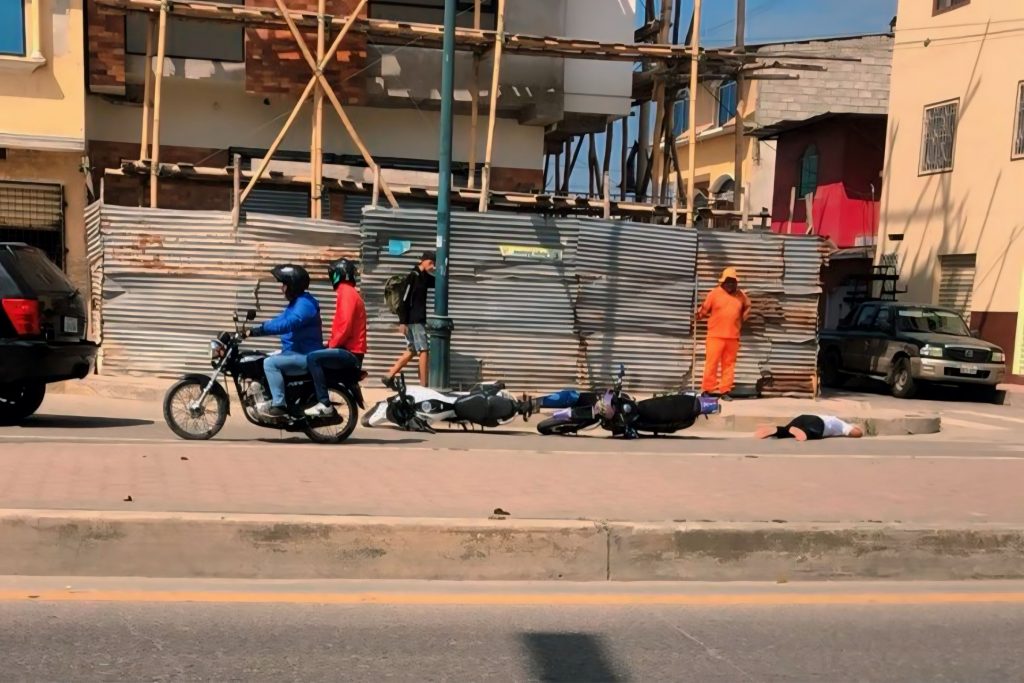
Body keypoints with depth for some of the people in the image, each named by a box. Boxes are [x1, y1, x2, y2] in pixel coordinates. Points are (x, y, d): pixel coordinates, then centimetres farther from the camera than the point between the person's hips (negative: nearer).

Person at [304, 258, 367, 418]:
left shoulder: (346, 293, -12)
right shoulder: (349, 292, 21)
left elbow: (345, 326, -22)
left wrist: (331, 345, -12)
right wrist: (331, 344, 13)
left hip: (350, 352, -11)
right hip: (351, 351, 11)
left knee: (313, 358, -23)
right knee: (317, 358, 20)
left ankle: (324, 404, -23)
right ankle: (325, 403, 18)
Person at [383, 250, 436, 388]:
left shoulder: (424, 277, 12)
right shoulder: (413, 276, -13)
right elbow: (404, 300, -17)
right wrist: (402, 322, -20)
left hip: (418, 319, 9)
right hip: (414, 320, -9)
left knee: (411, 351, 11)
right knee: (424, 351, -6)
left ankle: (389, 376, 15)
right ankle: (423, 385, -3)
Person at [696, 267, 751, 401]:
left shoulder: (741, 295, 7)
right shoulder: (715, 293, -5)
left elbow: (747, 307, 24)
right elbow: (704, 309, 4)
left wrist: (742, 320, 21)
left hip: (733, 337, 4)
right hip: (716, 336, -4)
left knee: (729, 364, 6)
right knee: (712, 363, -4)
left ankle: (725, 391, 11)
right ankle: (708, 390, 2)